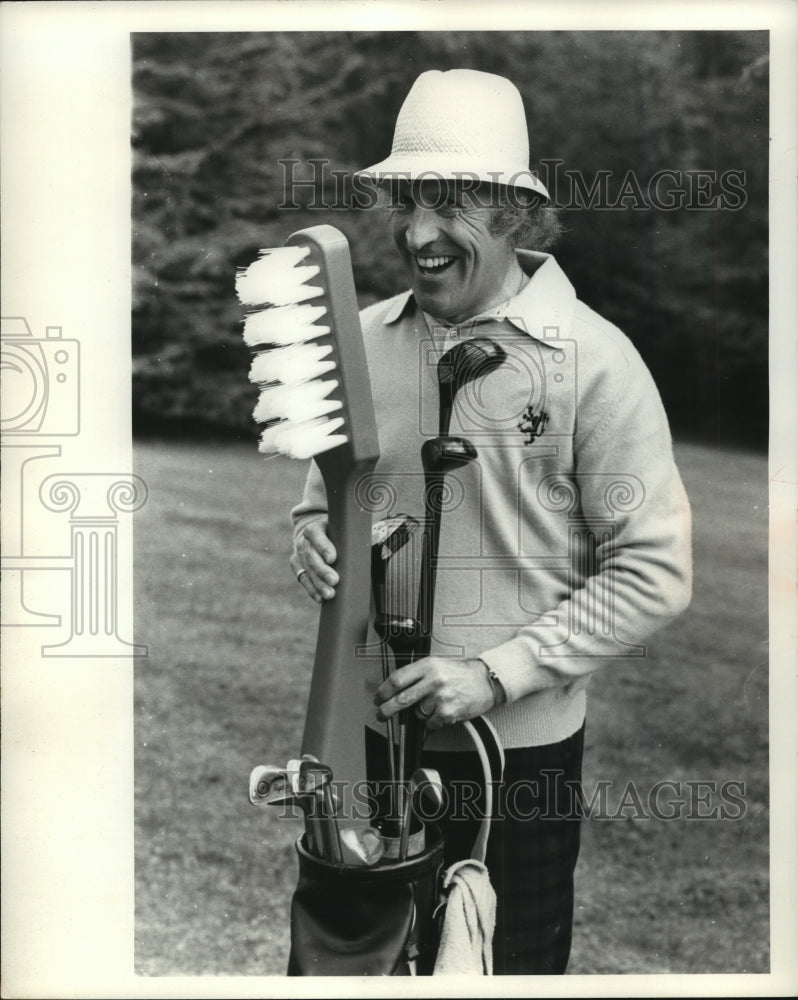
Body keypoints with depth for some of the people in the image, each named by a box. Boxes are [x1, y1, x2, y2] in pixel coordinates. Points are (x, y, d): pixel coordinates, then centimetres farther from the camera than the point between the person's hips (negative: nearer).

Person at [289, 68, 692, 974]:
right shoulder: (363, 340, 0)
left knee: (515, 962, 17)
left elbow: (653, 571, -13)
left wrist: (495, 673, -19)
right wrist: (315, 544, -12)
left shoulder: (591, 359, -13)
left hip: (523, 746, -3)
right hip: (372, 729, 4)